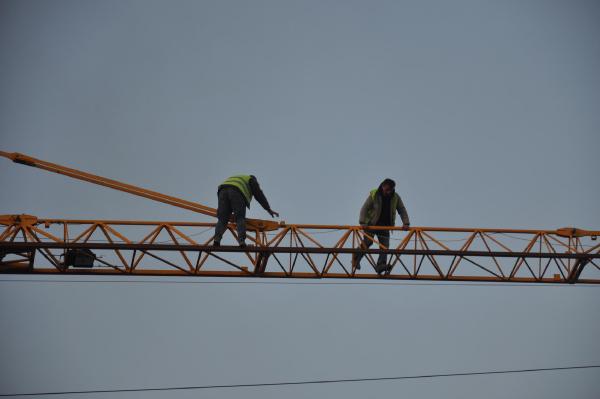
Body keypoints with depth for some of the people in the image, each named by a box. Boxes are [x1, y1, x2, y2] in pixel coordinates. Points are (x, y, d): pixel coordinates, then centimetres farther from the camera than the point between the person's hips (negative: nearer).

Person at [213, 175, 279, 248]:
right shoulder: (251, 180, 29)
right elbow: (259, 195, 19)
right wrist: (268, 209, 19)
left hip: (222, 191, 5)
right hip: (237, 192, -5)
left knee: (222, 219, 1)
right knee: (240, 218, -4)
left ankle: (217, 239, -20)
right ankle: (241, 241, -21)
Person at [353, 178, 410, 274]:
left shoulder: (396, 198, -2)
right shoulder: (374, 195, -10)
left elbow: (402, 210, 0)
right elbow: (364, 208, -11)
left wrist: (406, 223, -15)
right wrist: (362, 222, -23)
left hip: (385, 225, 3)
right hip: (371, 224, -3)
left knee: (385, 245, -12)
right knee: (368, 241, -14)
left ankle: (381, 265, -18)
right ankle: (356, 257, 9)